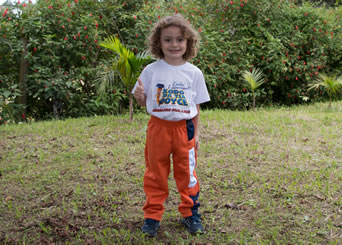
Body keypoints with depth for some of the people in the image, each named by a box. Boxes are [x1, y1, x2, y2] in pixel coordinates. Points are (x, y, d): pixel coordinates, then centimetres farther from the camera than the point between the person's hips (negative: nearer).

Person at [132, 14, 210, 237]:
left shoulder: (194, 73, -1)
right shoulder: (151, 70, -3)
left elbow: (196, 106, 6)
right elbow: (144, 102, 3)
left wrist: (196, 133, 6)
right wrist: (139, 97, -20)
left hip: (184, 128, 1)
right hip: (158, 127, 0)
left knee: (187, 174, 9)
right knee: (155, 174, 10)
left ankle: (190, 213, 26)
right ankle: (153, 215, 22)